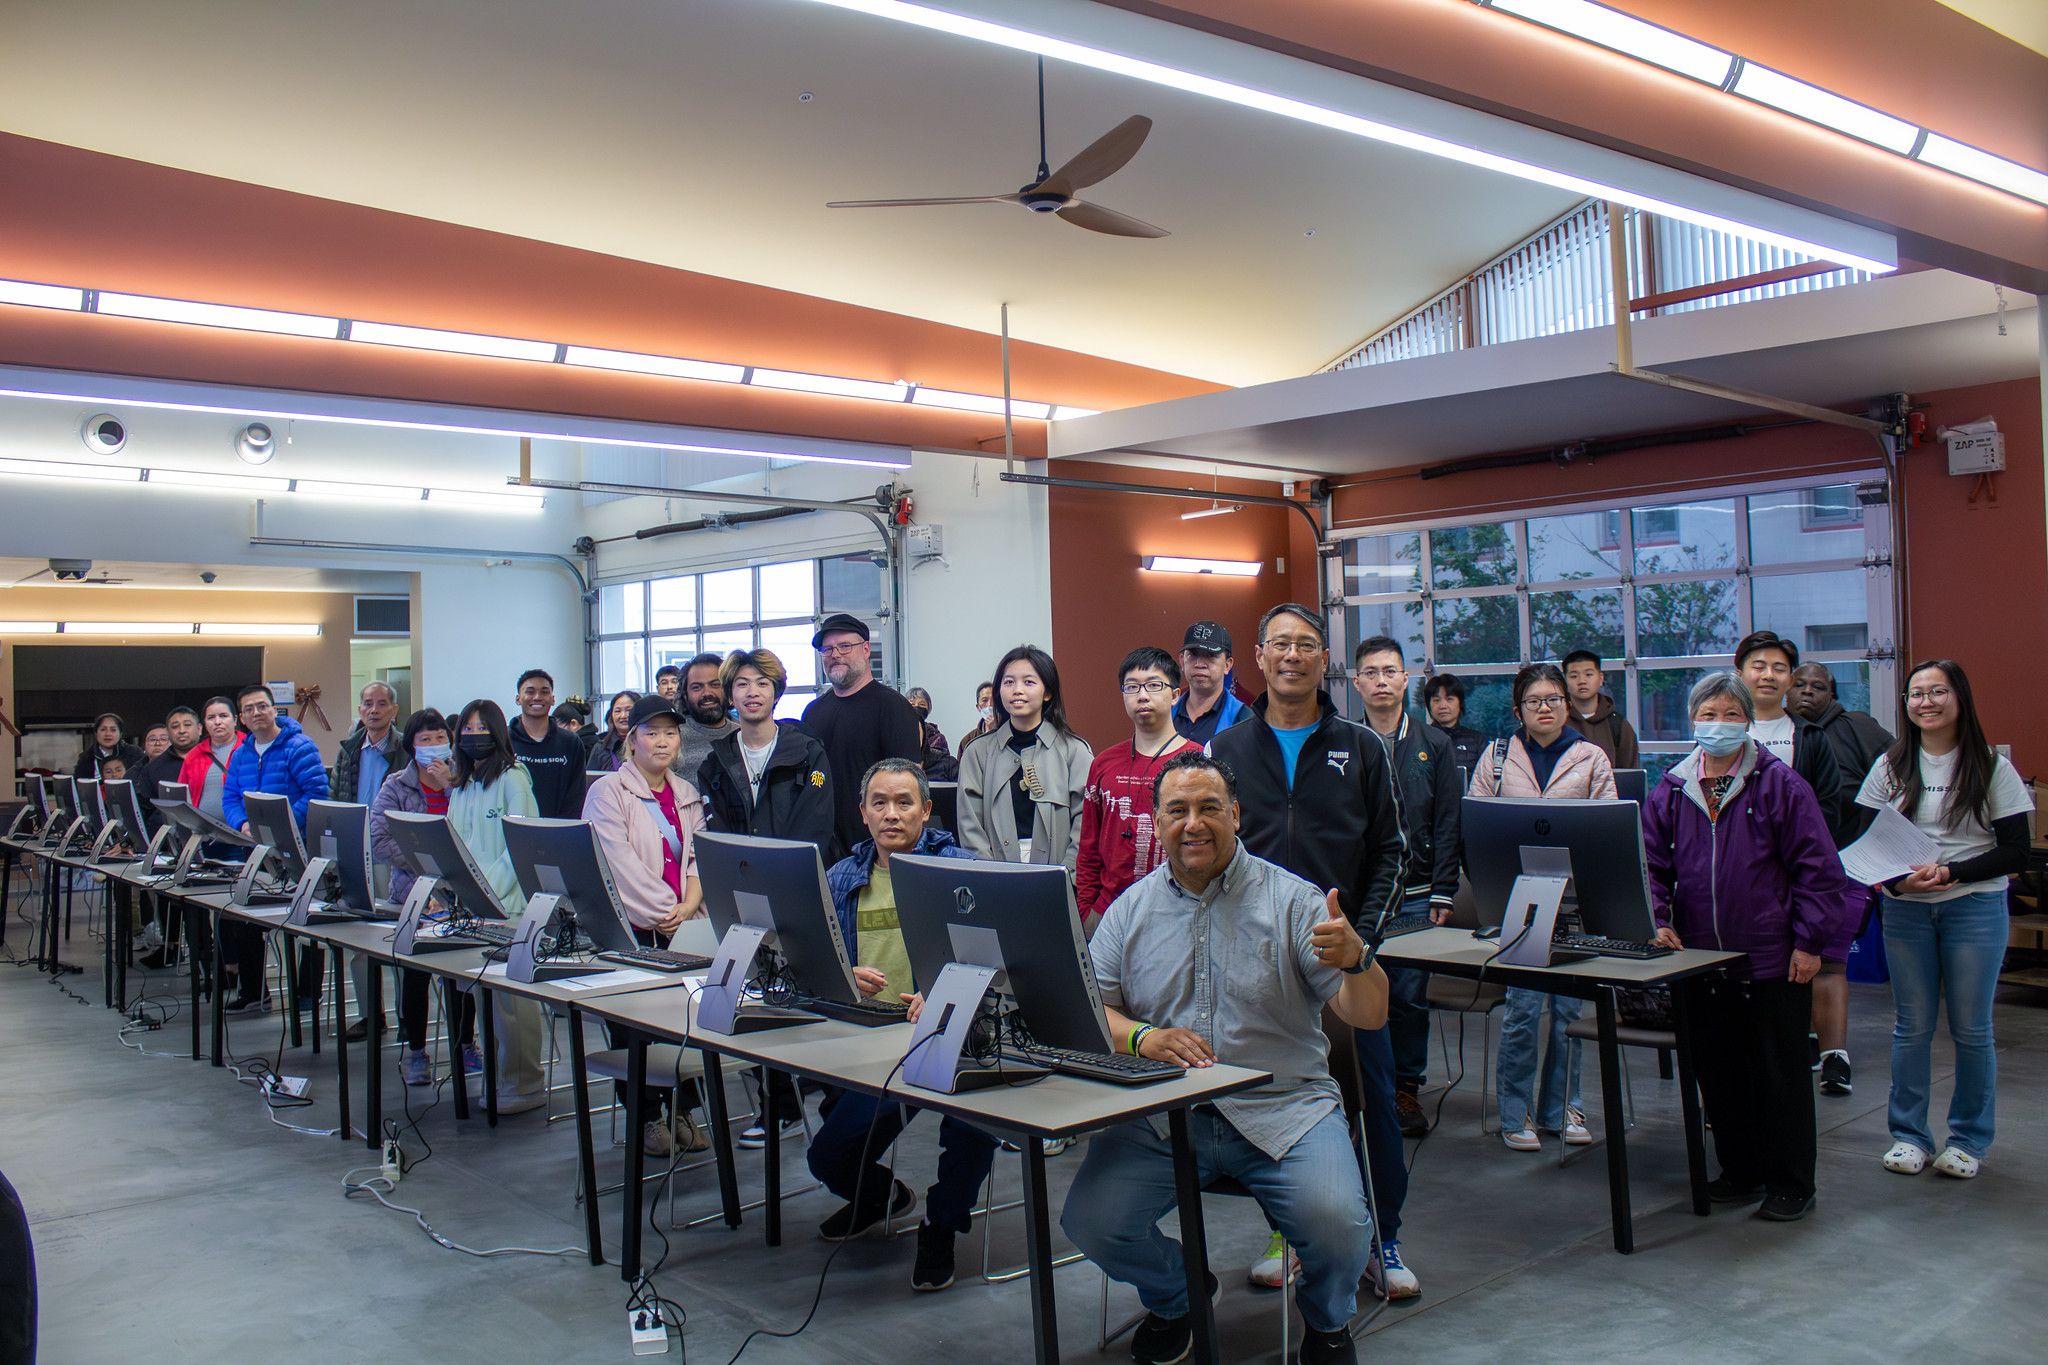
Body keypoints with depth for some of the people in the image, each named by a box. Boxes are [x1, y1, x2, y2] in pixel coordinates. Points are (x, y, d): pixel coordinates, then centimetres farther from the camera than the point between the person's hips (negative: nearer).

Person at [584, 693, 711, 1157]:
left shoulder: (687, 795, 19)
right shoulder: (609, 790, 2)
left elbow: (700, 857, 15)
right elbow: (619, 863, -8)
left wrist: (689, 905, -5)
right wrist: (664, 913, -10)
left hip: (683, 926, 4)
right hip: (631, 927, -3)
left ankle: (683, 1110, 0)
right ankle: (646, 1117, 3)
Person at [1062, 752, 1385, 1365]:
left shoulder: (1292, 899, 1)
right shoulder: (1130, 910, 9)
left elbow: (1369, 1016, -4)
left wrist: (1356, 959, -26)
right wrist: (1140, 1036, -17)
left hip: (1283, 1107, -2)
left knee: (1337, 1223, -26)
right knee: (1091, 1221, -20)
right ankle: (1174, 1302, 16)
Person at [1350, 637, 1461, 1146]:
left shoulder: (1434, 744, 7)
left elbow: (1448, 822, 5)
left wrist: (1442, 893, -2)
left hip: (1415, 893, 1)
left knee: (1410, 997, 4)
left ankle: (1407, 1090, 17)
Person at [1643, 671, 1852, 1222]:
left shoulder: (1780, 785, -6)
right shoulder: (1670, 793, 5)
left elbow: (1818, 869, -5)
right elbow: (1651, 866, 10)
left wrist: (1809, 941, -9)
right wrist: (1659, 921, -5)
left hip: (1774, 963, -4)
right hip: (1702, 961, 4)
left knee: (1779, 1073, 5)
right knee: (1717, 1072, 14)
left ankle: (1791, 1185, 18)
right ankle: (1741, 1171, 30)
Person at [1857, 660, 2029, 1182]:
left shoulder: (1992, 768, -1)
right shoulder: (1891, 767, 5)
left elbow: (2015, 852, -5)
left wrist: (1951, 872, -17)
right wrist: (1896, 880, -14)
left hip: (1975, 908, -2)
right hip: (1906, 910, 2)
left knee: (1971, 1029, 5)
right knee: (1912, 1026, 6)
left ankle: (1969, 1139, 19)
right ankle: (1908, 1134, 17)